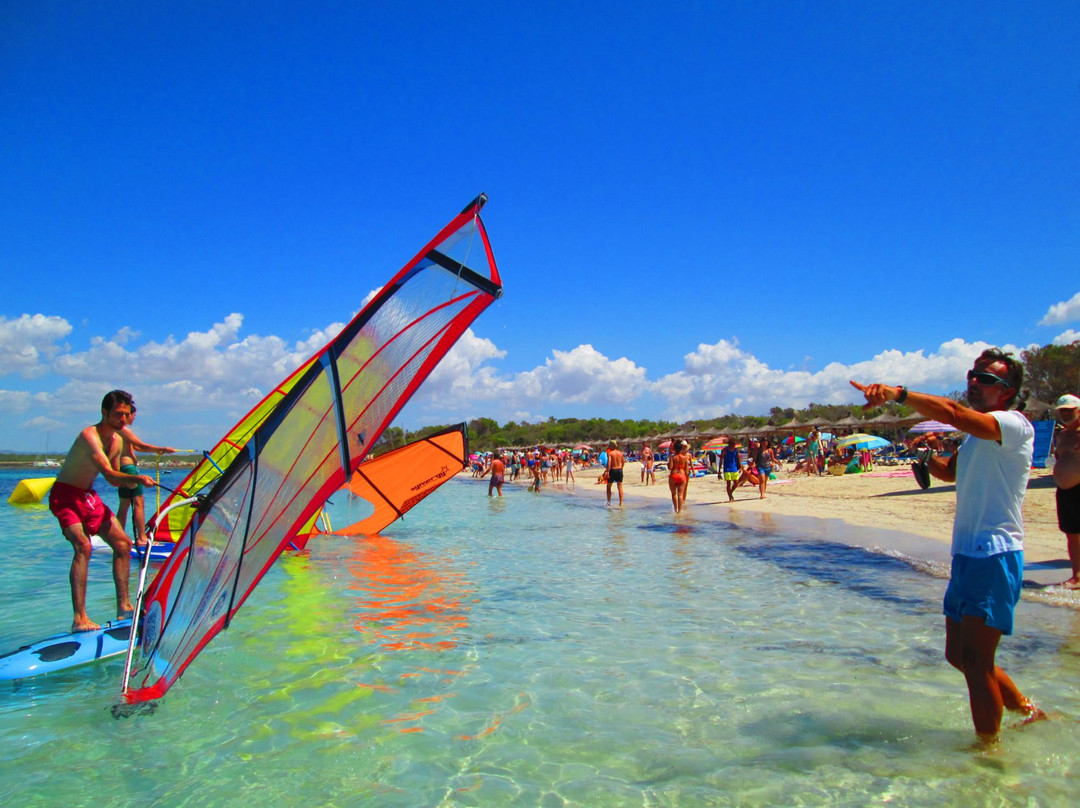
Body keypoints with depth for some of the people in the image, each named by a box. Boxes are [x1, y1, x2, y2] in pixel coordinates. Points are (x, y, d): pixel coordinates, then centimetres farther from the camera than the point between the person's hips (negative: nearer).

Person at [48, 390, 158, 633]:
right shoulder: (90, 436, -22)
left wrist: (129, 482, -9)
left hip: (88, 496, 9)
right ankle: (79, 618, -27)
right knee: (83, 546, -26)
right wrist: (136, 478, -49)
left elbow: (114, 480, 12)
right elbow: (109, 474, -34)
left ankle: (124, 606, 13)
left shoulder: (117, 440, 4)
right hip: (65, 495, -9)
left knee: (123, 543, 6)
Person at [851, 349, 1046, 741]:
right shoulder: (976, 436, 18)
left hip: (995, 557, -9)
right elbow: (951, 471, 33)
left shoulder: (1015, 425, -10)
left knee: (975, 659, -8)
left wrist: (898, 393, -38)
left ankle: (989, 746, 7)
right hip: (966, 555, 10)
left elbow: (952, 412, -30)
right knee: (958, 654, 16)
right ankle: (1029, 711, 35)